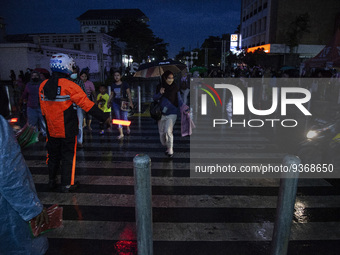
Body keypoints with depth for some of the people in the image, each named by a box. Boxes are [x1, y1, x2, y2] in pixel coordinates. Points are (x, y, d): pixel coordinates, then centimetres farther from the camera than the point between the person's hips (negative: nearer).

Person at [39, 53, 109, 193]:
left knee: (53, 155, 20)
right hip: (68, 130, -5)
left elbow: (43, 109, 9)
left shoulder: (43, 86, 0)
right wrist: (103, 118, -16)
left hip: (51, 130, 5)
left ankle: (52, 181, 34)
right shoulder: (70, 86, -18)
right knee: (68, 156, 8)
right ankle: (67, 185, 16)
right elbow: (87, 105, -20)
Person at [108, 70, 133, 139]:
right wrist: (109, 102, 15)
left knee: (124, 118, -9)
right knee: (118, 118, 2)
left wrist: (130, 101, -13)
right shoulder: (113, 85, 9)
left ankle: (127, 128, 25)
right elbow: (112, 94, 18)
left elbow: (128, 93, -4)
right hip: (115, 103, 4)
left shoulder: (125, 84, -1)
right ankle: (121, 134, 8)